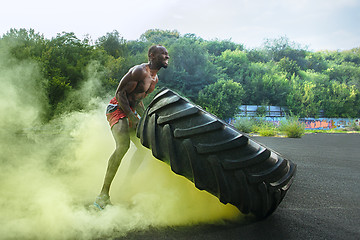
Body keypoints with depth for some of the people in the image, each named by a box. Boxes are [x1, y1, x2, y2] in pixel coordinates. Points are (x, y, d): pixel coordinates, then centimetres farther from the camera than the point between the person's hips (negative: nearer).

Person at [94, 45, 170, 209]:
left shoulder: (155, 78, 13)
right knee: (123, 145, -28)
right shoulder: (140, 71, -17)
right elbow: (120, 93, -19)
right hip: (117, 108, -10)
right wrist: (132, 118, -22)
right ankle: (103, 195, -27)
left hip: (130, 110, 10)